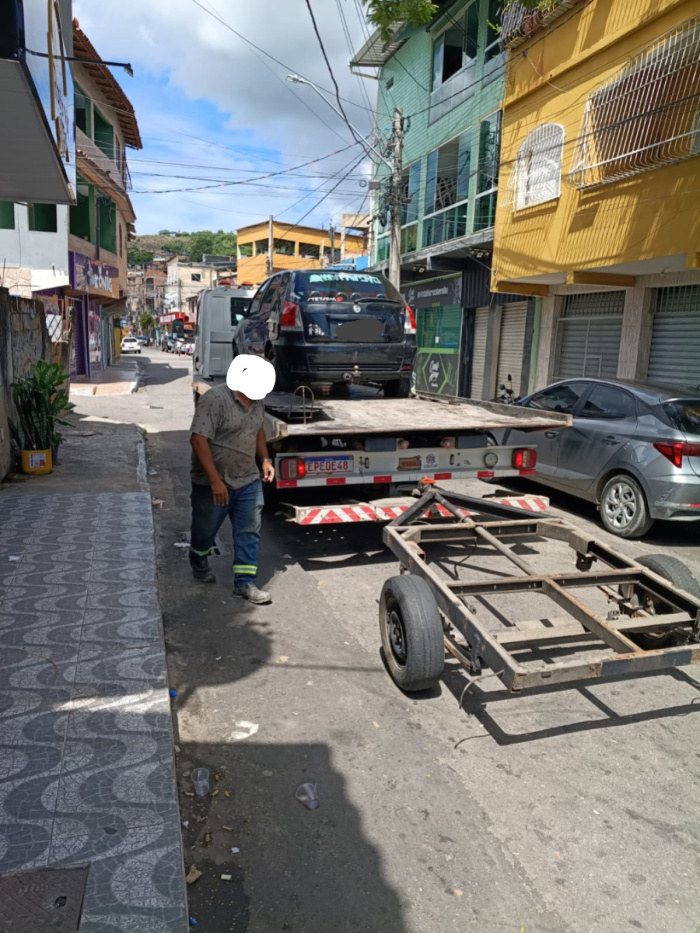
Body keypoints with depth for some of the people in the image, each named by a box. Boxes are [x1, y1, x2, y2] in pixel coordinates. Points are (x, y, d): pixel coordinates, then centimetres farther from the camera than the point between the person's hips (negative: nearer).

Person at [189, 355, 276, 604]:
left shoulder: (257, 400, 1)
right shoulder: (215, 399, -22)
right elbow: (198, 439, -25)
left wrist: (265, 459, 8)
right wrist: (215, 480, -26)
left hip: (248, 481, 6)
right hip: (213, 483, -5)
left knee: (249, 531, 4)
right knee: (205, 530, 15)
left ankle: (245, 582, 14)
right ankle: (199, 564, 44)